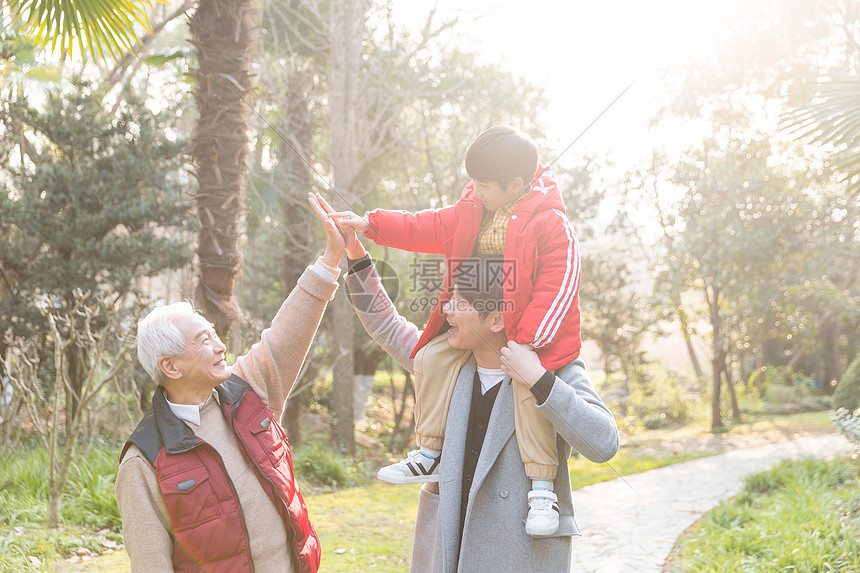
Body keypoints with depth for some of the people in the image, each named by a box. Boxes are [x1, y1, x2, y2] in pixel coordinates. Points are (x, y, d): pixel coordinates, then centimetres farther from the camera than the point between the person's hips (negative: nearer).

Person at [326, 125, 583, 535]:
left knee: (529, 388, -25)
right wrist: (370, 224, 2)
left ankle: (541, 486, -15)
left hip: (529, 330, -7)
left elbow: (558, 285, -20)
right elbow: (428, 229, 10)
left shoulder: (551, 225, -18)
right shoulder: (471, 212, 4)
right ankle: (429, 454, 8)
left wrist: (528, 339, -25)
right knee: (437, 359, -3)